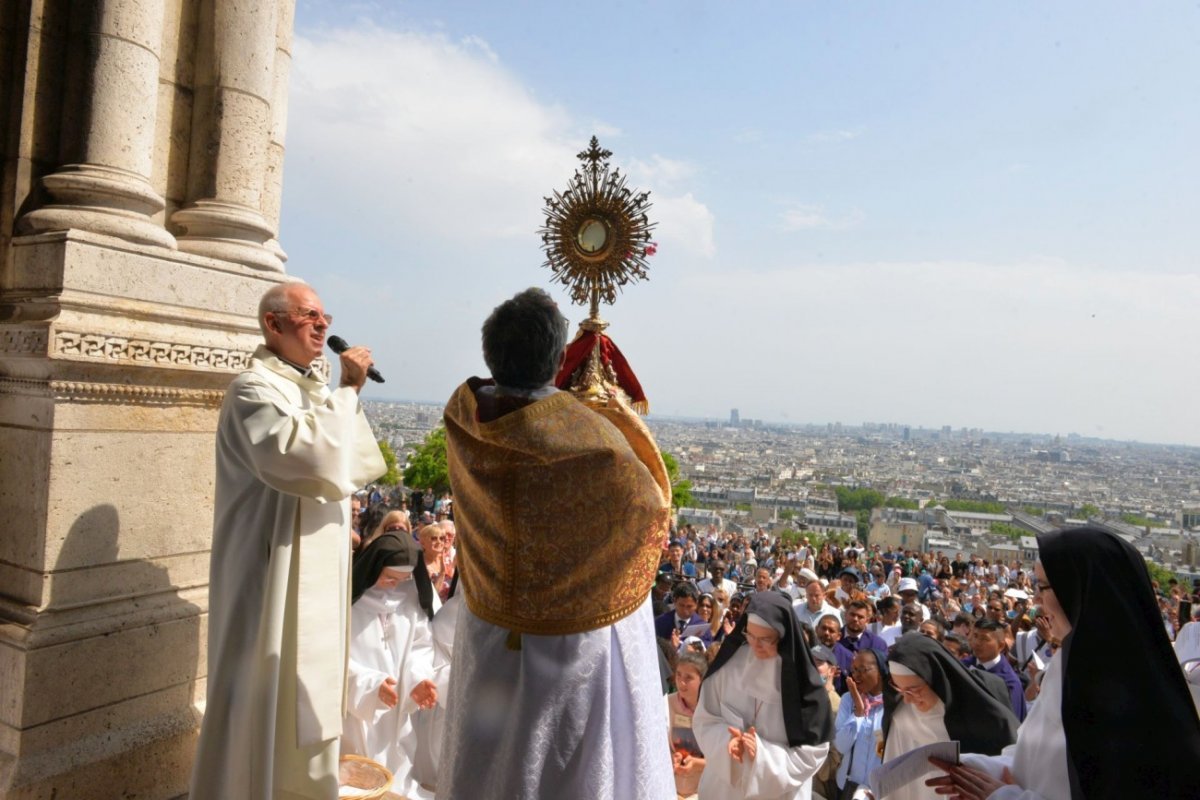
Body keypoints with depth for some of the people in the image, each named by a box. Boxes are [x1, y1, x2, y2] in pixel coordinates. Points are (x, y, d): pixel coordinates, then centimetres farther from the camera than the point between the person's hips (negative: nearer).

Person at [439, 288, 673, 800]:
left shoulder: (463, 411, -14)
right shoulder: (592, 436, -29)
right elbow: (653, 507, -14)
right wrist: (627, 422, -4)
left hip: (490, 628, 5)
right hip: (579, 635, -4)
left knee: (491, 758, 26)